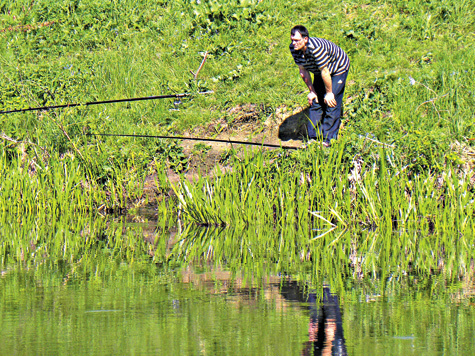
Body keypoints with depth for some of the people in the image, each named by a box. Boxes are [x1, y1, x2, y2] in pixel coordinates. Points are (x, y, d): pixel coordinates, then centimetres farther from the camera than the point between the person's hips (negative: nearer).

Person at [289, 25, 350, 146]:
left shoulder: (316, 48, -41)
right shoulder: (293, 48, -18)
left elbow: (325, 72, -30)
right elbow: (303, 70, -4)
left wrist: (329, 93, -20)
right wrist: (312, 91, 0)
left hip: (338, 69, -7)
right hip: (319, 71, 7)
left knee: (331, 104, -11)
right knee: (316, 102, 2)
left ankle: (327, 139, -7)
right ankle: (313, 137, 7)